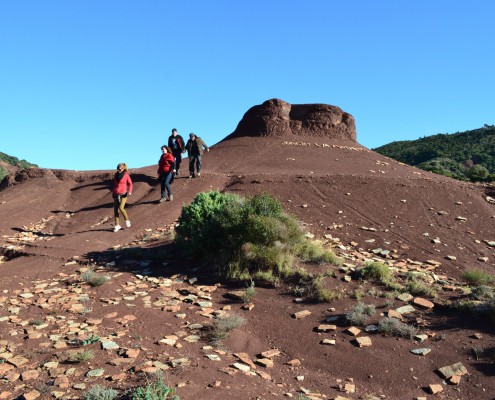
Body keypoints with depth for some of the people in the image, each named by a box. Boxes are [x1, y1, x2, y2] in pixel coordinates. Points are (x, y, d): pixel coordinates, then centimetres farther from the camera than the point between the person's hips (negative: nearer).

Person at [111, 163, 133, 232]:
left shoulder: (126, 175, -4)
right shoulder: (116, 175, 9)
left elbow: (130, 183, 3)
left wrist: (129, 191, -8)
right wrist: (113, 191, 19)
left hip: (123, 194, -5)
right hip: (116, 194, 5)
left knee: (121, 208, -18)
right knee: (115, 209, 3)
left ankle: (127, 220, 7)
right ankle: (117, 225, 10)